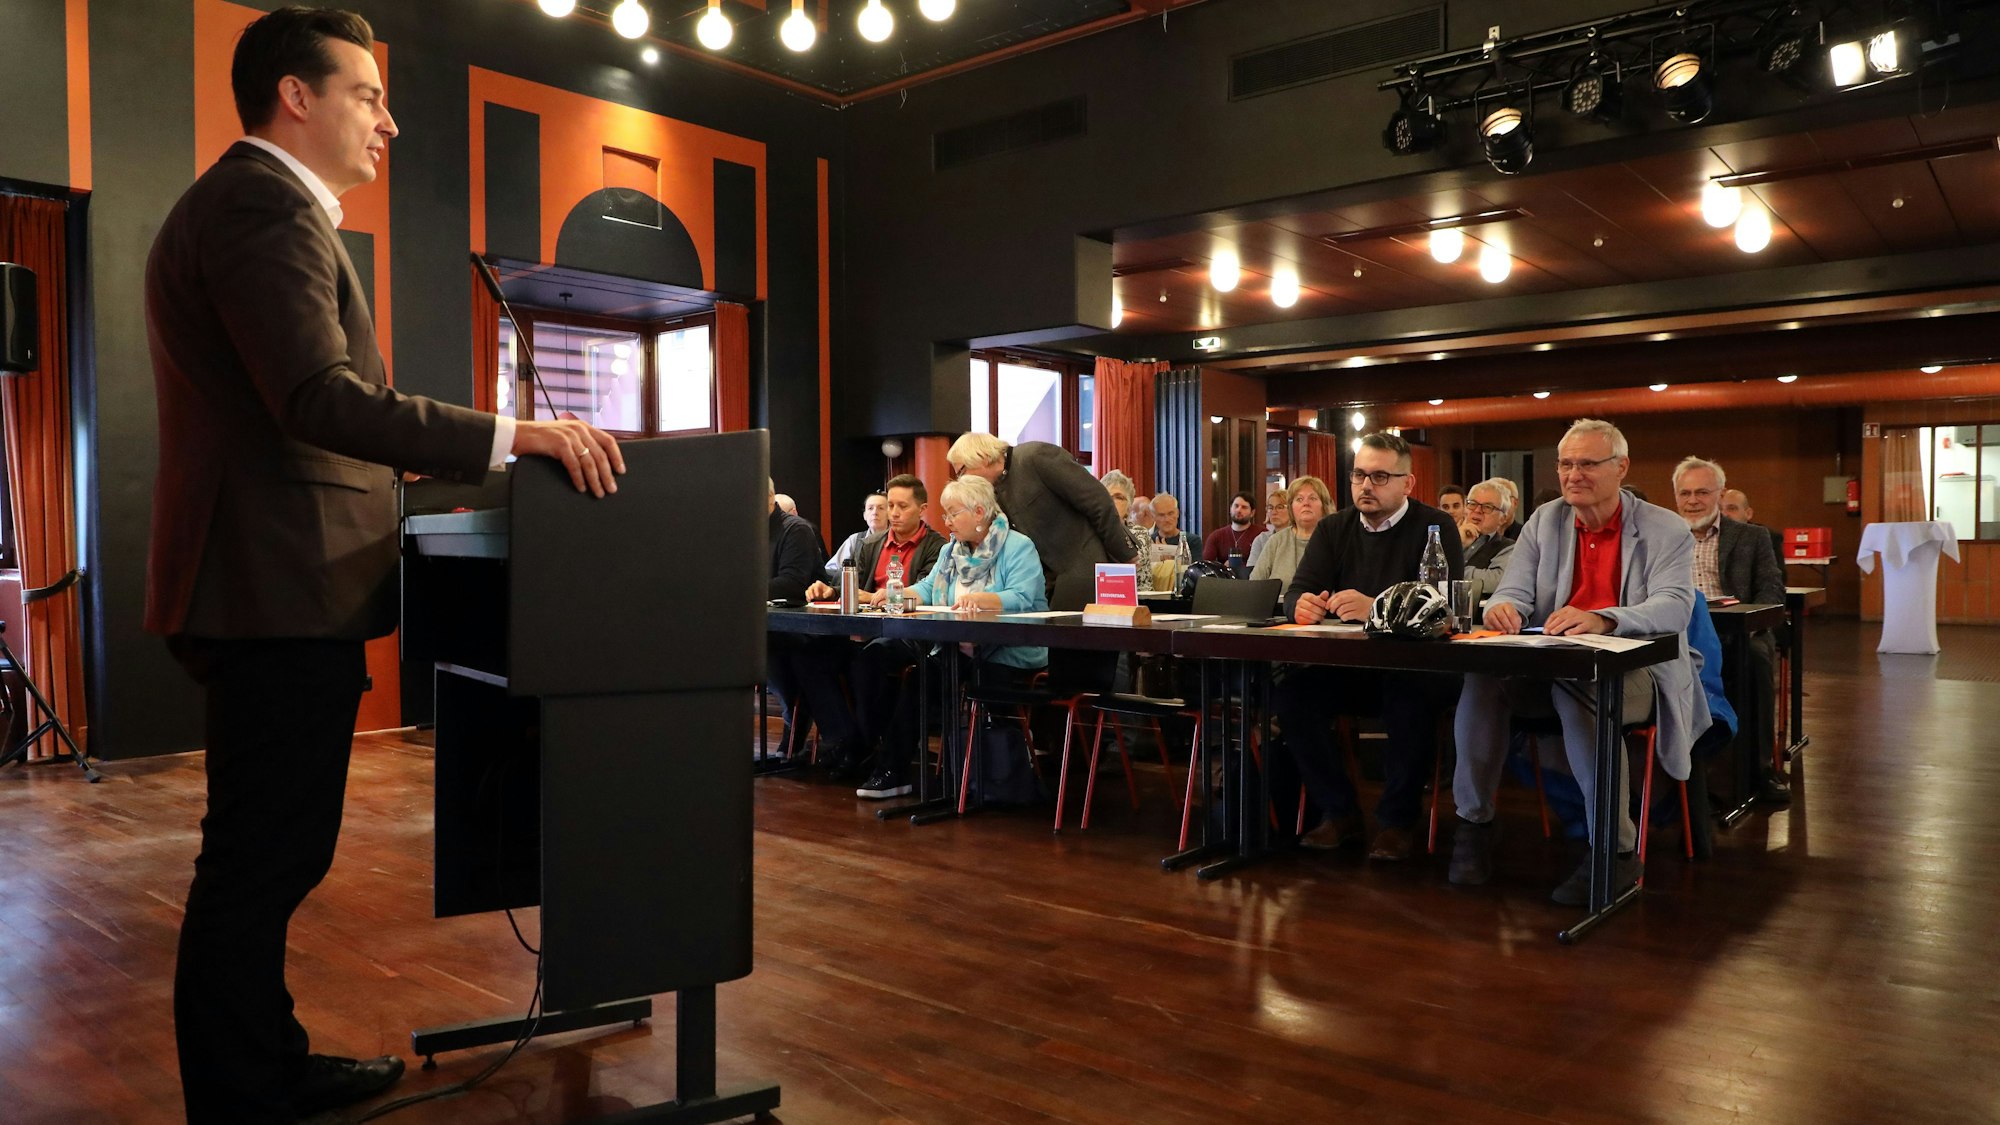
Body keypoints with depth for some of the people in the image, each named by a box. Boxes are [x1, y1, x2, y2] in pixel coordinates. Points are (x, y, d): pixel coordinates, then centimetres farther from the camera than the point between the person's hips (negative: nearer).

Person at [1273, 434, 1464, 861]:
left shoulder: (1434, 527, -2)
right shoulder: (1334, 529, 12)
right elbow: (1296, 593, 5)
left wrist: (1376, 608, -33)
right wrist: (1303, 605, -22)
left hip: (1413, 667, -4)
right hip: (1345, 668, 4)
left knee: (1412, 697, -36)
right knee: (1290, 689, -23)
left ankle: (1397, 821, -14)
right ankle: (1338, 812, -7)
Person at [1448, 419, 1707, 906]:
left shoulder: (1667, 531, 0)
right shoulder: (1544, 521, 12)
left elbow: (1674, 608, -16)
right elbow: (1514, 592, 6)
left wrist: (1601, 620, -37)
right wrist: (1504, 608, -23)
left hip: (1633, 670, -3)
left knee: (1579, 690, -38)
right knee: (1482, 674, -28)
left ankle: (1616, 851, -24)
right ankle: (1473, 821, -15)